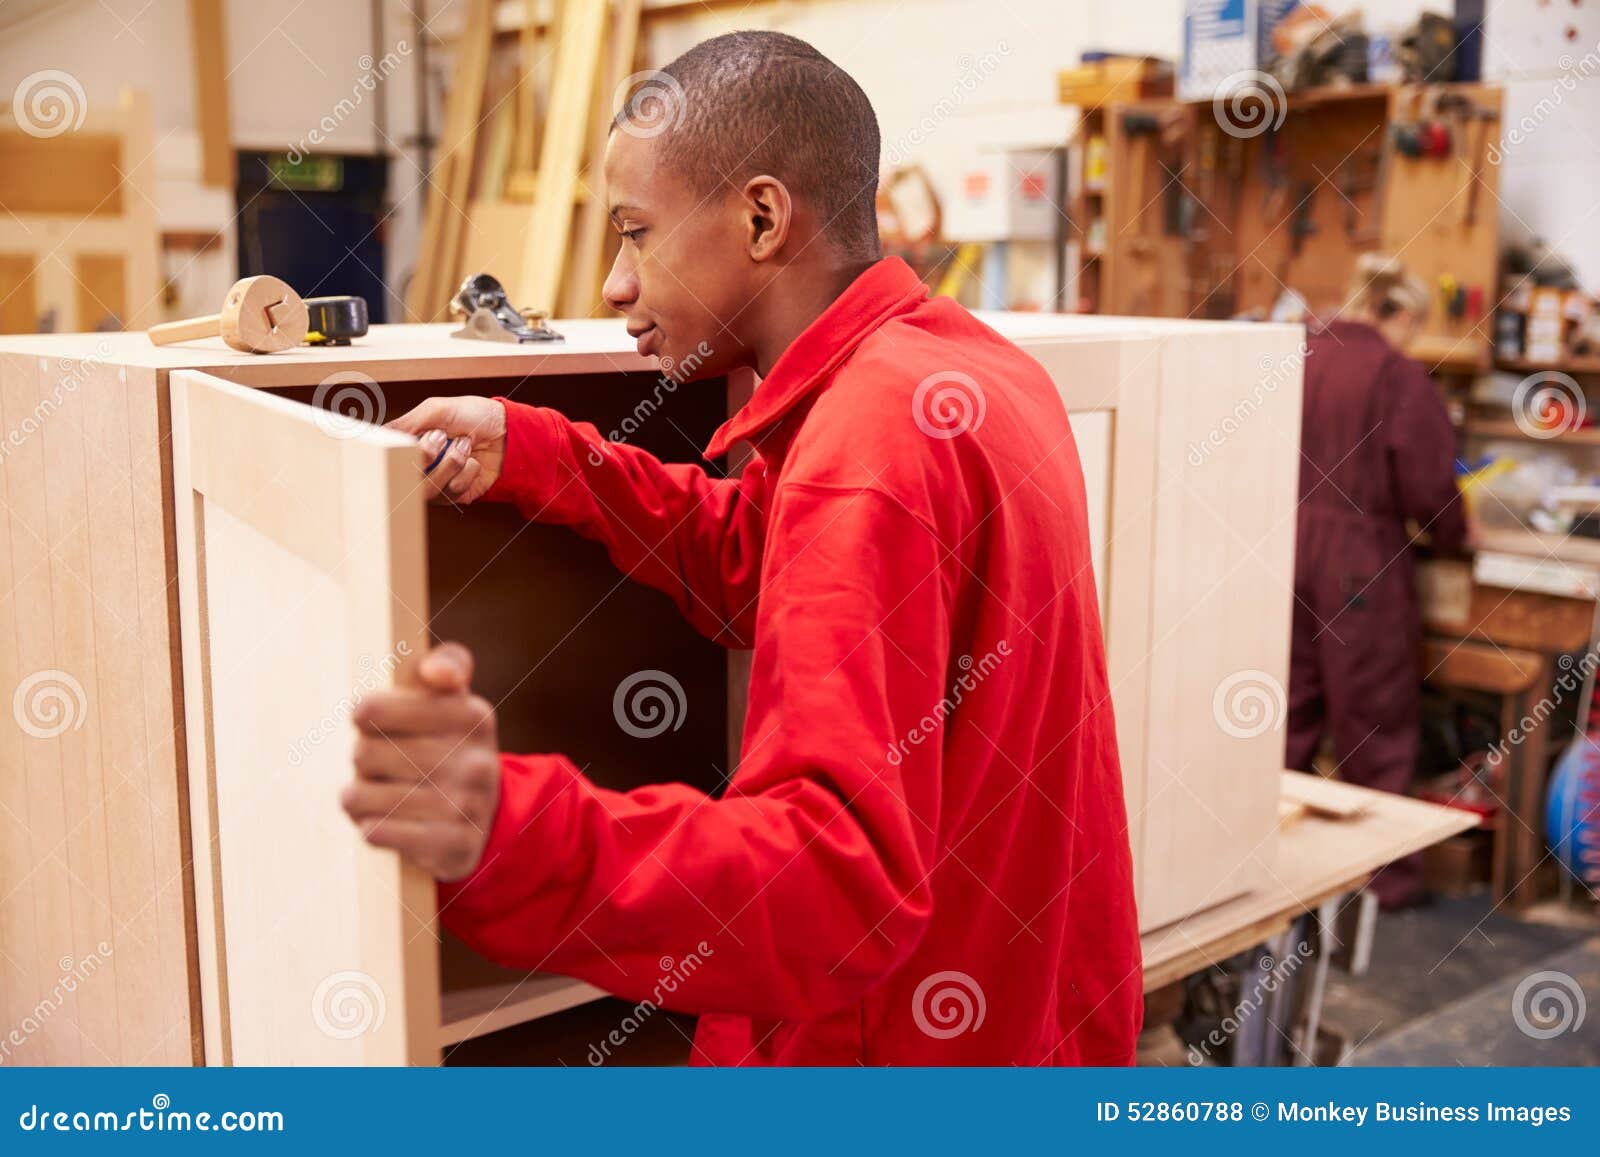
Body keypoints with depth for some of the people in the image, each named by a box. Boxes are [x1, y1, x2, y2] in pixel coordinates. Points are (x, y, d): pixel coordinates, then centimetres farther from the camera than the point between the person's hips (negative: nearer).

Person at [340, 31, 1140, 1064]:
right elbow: (751, 564, 9)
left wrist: (508, 835, -50)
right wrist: (522, 450, -1)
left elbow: (844, 879, -36)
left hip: (907, 1044, -9)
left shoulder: (868, 451, -29)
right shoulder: (960, 355, 2)